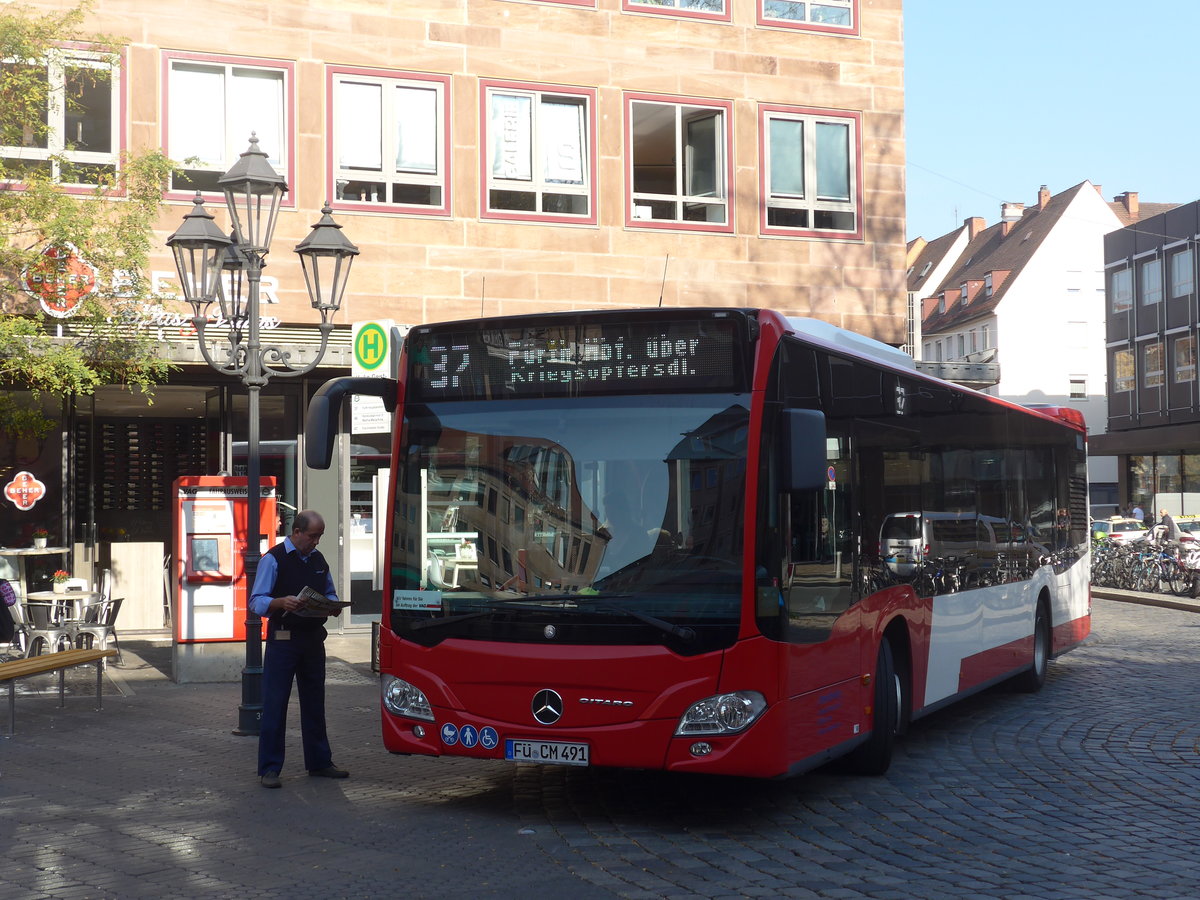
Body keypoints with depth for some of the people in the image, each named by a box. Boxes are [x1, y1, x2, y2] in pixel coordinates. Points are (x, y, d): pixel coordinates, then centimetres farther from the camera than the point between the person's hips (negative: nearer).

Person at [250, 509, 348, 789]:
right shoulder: (273, 559, -7)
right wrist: (281, 603, -30)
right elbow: (257, 601, -10)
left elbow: (330, 593, 23)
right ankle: (269, 768, 3)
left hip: (313, 639, 6)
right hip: (283, 639, -6)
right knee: (275, 704, -3)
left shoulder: (318, 560, 12)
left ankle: (319, 762, 21)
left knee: (314, 702, 12)